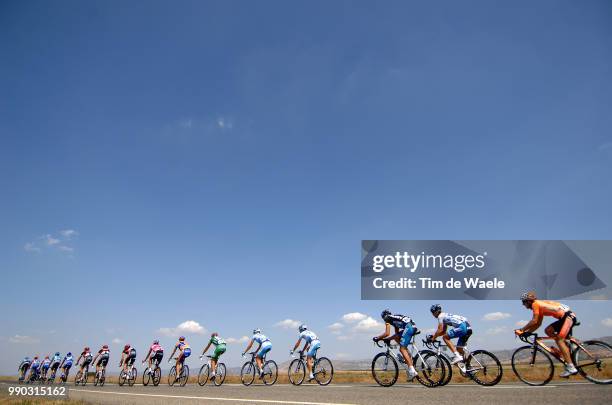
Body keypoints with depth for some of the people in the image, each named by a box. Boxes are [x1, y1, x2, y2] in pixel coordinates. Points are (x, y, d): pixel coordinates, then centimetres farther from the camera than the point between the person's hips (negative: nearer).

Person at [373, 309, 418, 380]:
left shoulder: (388, 318, 10)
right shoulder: (395, 318, 34)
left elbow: (387, 333, 1)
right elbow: (397, 334, 38)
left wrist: (377, 338, 13)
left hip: (408, 327, -9)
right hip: (413, 327, 9)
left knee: (402, 349, -6)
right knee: (396, 337, 21)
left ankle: (412, 371, -16)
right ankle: (408, 357, 13)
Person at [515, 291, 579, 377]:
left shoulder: (535, 304, -8)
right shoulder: (540, 306, 20)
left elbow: (534, 321, -14)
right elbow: (538, 323, 20)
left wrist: (522, 330, -7)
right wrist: (527, 332, 14)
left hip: (568, 316, -10)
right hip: (564, 317, 10)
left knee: (559, 340, -13)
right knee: (548, 330, 9)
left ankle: (571, 368, -16)